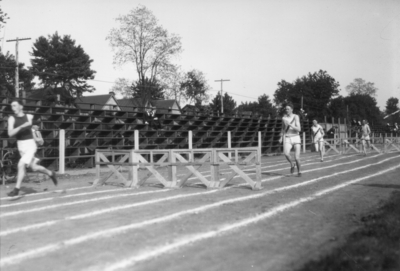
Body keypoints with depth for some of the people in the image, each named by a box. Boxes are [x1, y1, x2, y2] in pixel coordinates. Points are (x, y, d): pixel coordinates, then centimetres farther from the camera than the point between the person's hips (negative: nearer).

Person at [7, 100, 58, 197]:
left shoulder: (29, 117, -3)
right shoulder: (12, 118, -3)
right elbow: (10, 133, -16)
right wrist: (22, 126, -27)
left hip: (30, 145, -3)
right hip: (21, 147, 3)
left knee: (21, 165, -19)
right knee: (34, 167, 12)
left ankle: (17, 189, -11)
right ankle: (50, 174, 37)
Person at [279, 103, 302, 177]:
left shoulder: (296, 117, -6)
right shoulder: (284, 117, 5)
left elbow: (299, 129, -14)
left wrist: (290, 124, -25)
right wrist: (281, 137, 12)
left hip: (296, 138, -2)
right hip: (287, 139, 2)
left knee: (297, 158, -7)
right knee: (286, 153, -27)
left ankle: (299, 171, 22)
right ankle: (292, 164, 3)